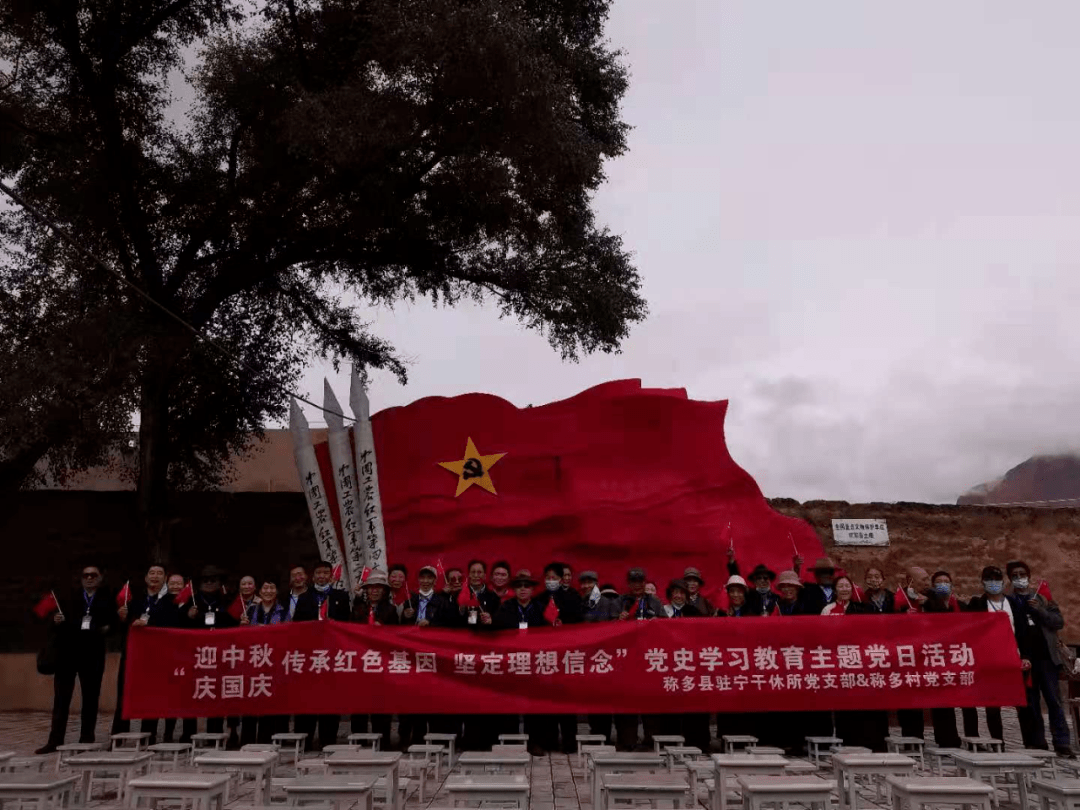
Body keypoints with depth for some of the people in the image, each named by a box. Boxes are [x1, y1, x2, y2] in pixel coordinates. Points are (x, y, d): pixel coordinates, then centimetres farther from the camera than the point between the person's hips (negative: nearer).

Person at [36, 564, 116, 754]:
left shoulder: (108, 599, 8)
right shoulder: (69, 598, 13)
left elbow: (113, 623, 5)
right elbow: (57, 628, 8)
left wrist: (107, 628, -15)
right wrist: (57, 622, -13)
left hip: (93, 653, -1)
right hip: (68, 652, 1)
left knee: (91, 698, 4)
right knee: (61, 697, 1)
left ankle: (86, 740, 12)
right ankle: (55, 741, 5)